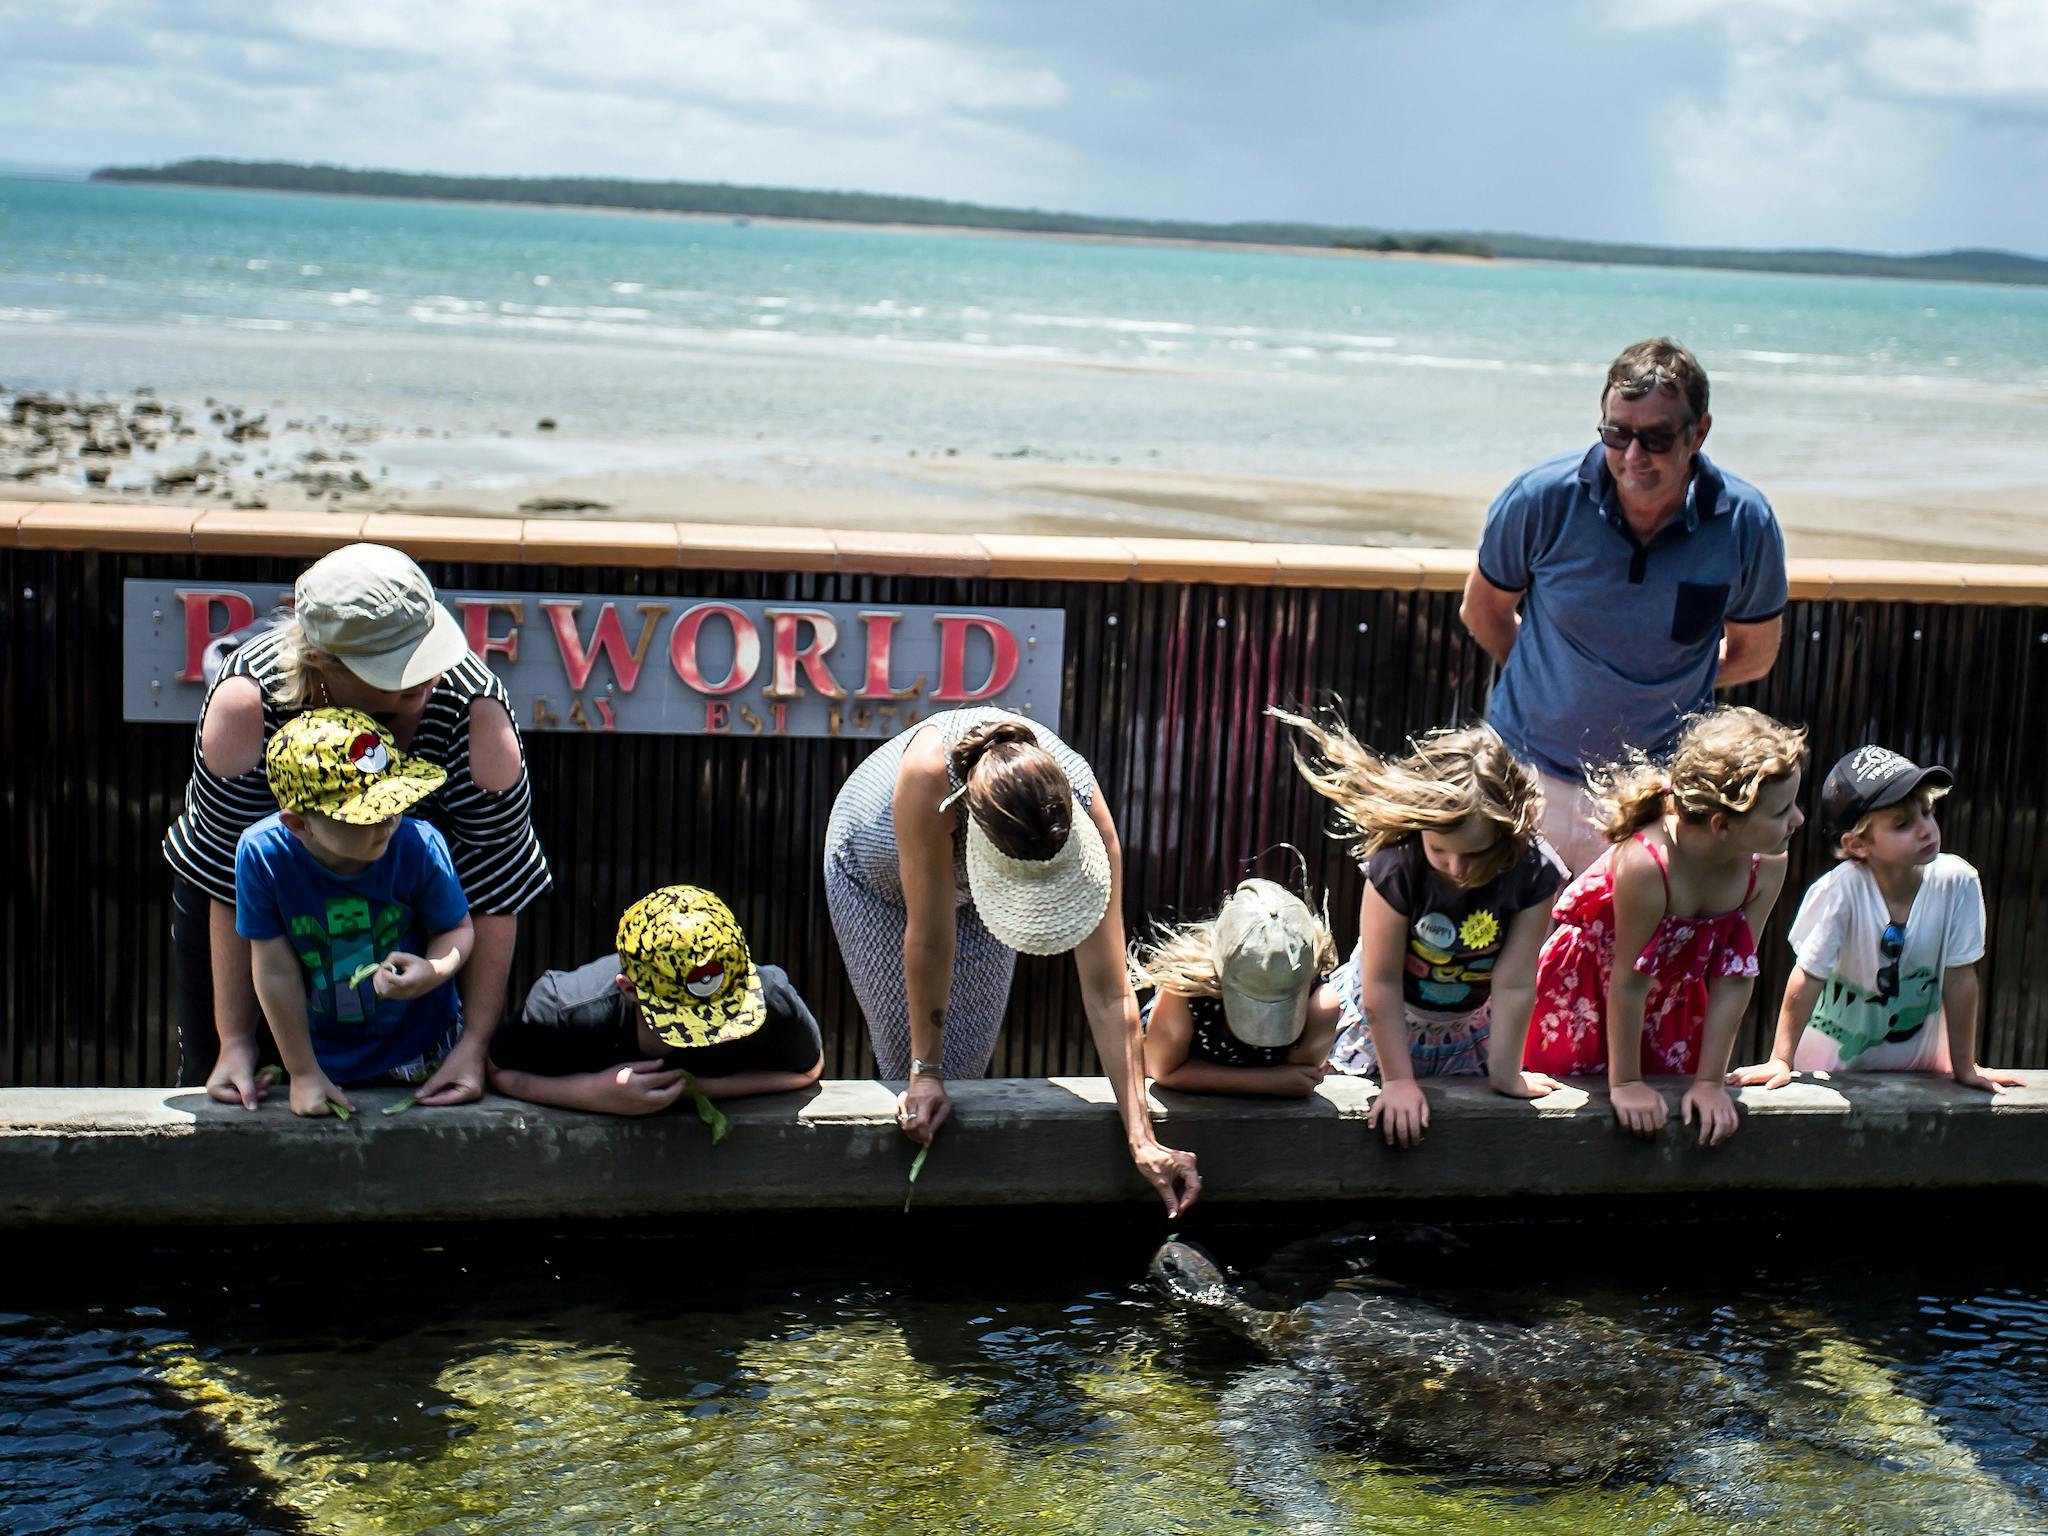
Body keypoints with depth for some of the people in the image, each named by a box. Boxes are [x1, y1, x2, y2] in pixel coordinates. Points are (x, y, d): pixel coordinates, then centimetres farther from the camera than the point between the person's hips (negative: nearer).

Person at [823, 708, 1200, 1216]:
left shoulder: (1085, 811, -38)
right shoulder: (928, 771, -48)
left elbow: (1107, 993, -34)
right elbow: (929, 941, -37)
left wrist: (1142, 1141, -38)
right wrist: (925, 1072, -28)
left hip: (974, 890, 2)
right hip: (876, 873, -2)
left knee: (966, 1061, 1)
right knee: (907, 1057, -5)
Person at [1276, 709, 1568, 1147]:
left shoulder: (1534, 873, -26)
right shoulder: (1395, 865, -32)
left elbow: (1514, 984, -22)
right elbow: (1382, 983, -27)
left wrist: (1505, 1075, -17)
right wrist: (1398, 1081, -25)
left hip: (1469, 1026, 2)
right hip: (1383, 1020, -2)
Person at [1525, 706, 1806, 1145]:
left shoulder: (1767, 865, -23)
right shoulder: (1646, 864, -40)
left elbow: (1733, 979, -16)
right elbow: (1628, 981, -30)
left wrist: (1709, 1080, -13)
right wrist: (1625, 1083, -20)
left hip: (1675, 991, 5)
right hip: (1586, 985, -5)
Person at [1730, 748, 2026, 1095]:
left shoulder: (1956, 883, -19)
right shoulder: (1840, 890, -27)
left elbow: (1959, 977, -10)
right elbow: (1808, 978, -18)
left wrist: (1965, 1068, -3)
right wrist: (1781, 1060, -14)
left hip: (1919, 1059, 3)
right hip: (1835, 1056, -2)